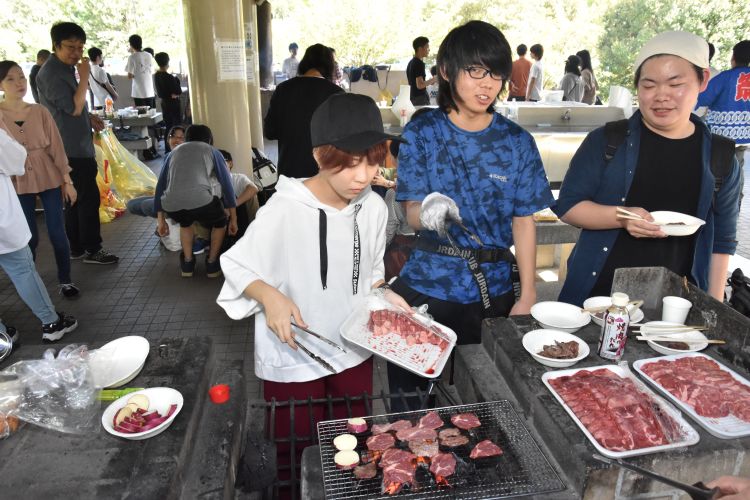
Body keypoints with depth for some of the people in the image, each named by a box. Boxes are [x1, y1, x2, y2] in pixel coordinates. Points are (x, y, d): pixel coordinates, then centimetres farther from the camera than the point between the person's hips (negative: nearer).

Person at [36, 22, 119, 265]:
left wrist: (90, 117, 9)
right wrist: (84, 77, -19)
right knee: (89, 197, -6)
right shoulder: (51, 72, -16)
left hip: (76, 146, 10)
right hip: (72, 148, -10)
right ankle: (92, 249, 3)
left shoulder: (65, 69, 15)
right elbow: (74, 107, -22)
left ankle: (76, 247, 22)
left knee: (75, 198, 14)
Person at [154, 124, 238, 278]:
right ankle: (212, 264, 29)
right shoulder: (212, 151, 25)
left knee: (185, 222, 39)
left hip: (172, 206, 3)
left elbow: (160, 187, 30)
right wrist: (233, 219, 27)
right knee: (220, 221, 31)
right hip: (201, 202, -3)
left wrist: (160, 220, 35)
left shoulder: (173, 152, 32)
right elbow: (227, 186, 22)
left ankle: (187, 263, 35)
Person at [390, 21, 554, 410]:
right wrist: (428, 212, -31)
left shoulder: (517, 142, 0)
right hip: (426, 284, -1)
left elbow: (523, 222, 1)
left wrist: (527, 296, -2)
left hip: (492, 291, 1)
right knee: (408, 387, 7)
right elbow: (412, 212, -6)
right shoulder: (422, 132, -3)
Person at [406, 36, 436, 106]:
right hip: (420, 98, -10)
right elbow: (420, 85, -21)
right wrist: (433, 80, -8)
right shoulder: (419, 63, -14)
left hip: (412, 97, 10)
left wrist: (430, 81, 20)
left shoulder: (411, 63, 15)